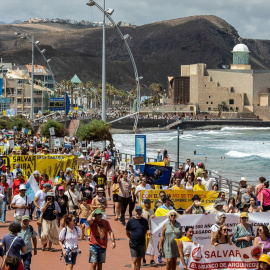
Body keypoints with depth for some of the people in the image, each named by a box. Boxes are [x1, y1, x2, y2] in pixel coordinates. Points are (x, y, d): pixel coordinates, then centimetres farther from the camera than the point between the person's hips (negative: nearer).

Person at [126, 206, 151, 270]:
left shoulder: (145, 221, 6)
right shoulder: (130, 221, -1)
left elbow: (147, 231, 11)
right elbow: (127, 232, 7)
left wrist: (149, 232, -11)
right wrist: (132, 238, 3)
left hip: (142, 244, 3)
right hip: (133, 244, -3)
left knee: (139, 260, 11)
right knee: (134, 260, -9)